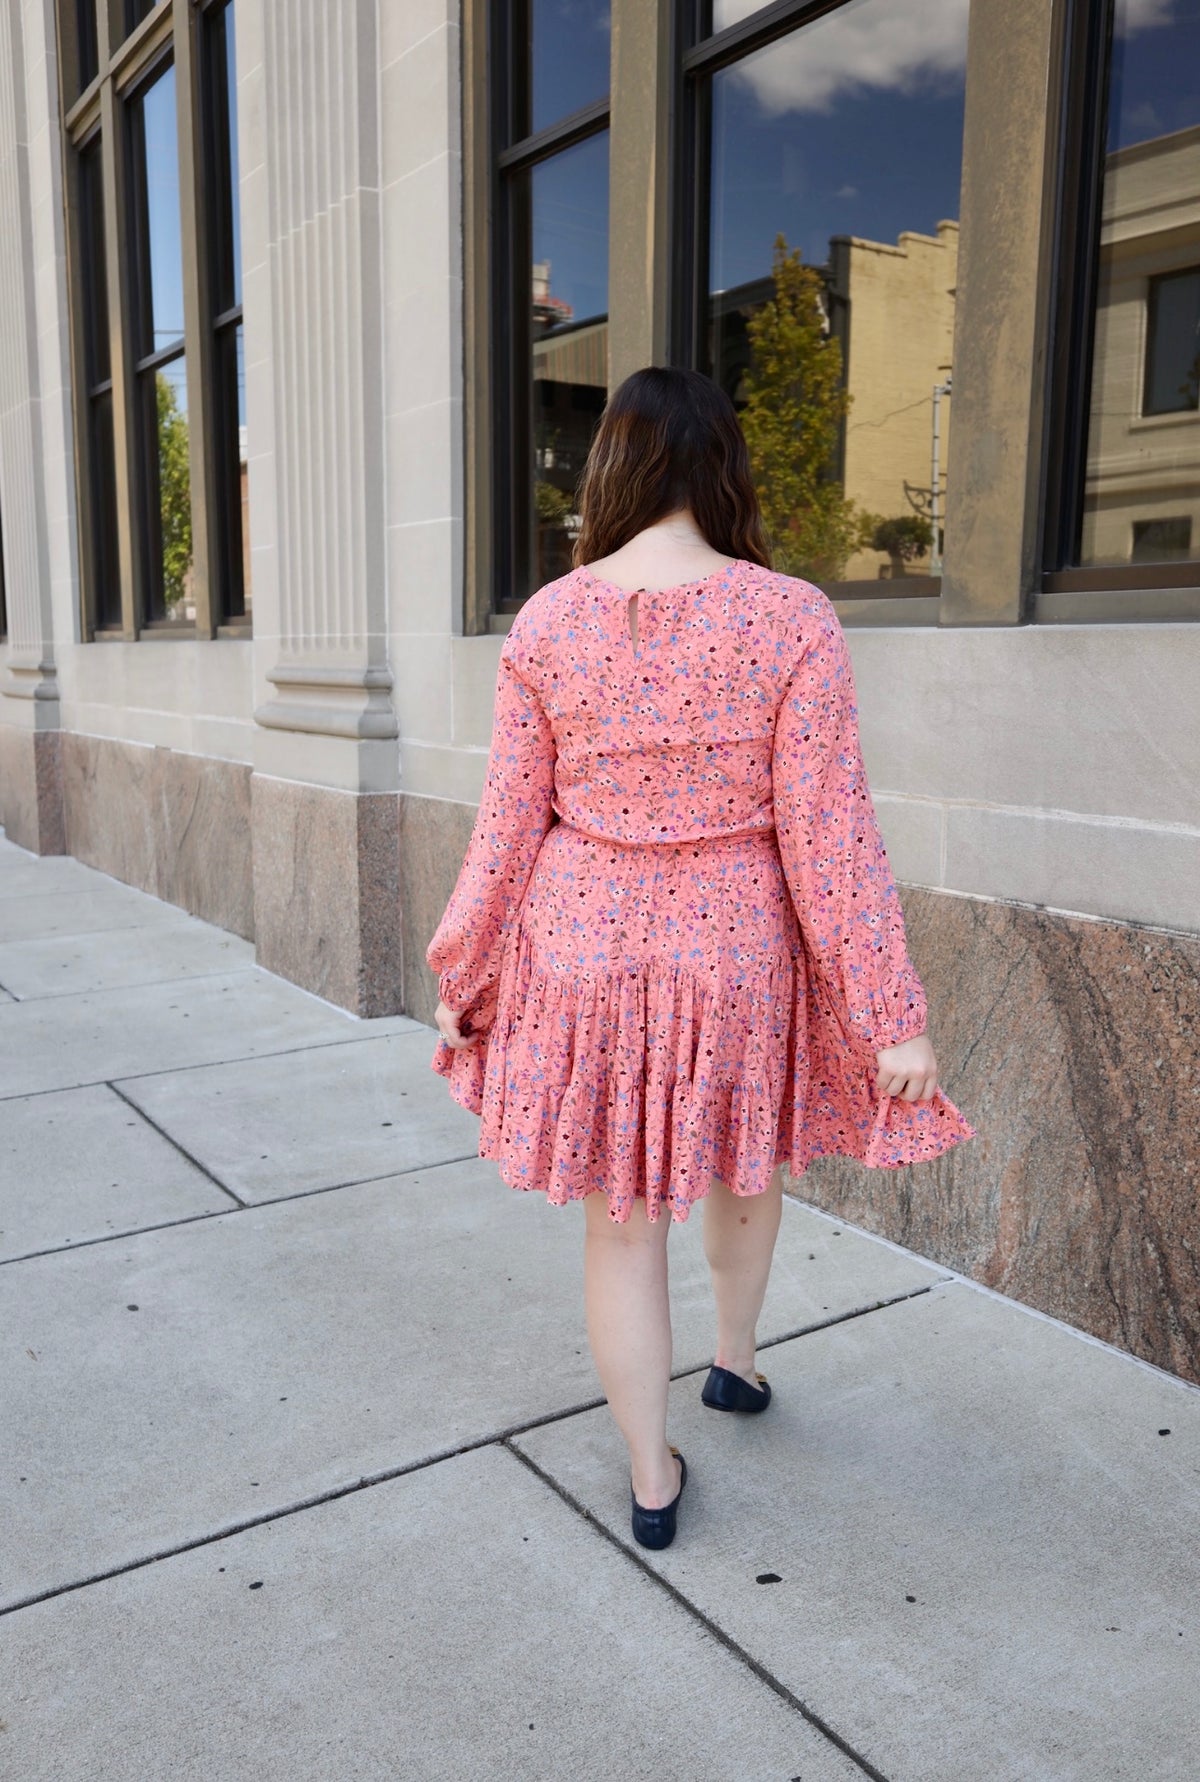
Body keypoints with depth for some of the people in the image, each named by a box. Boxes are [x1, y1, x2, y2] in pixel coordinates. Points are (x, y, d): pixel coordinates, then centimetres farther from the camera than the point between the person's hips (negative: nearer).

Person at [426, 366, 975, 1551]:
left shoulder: (547, 622, -6)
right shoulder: (792, 620, -13)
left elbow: (508, 827, -3)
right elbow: (827, 834, -15)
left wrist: (461, 976, 11)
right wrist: (890, 1015, -7)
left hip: (585, 954, 1)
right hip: (738, 956, 0)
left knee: (622, 1224, 15)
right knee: (744, 1159, 29)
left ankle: (651, 1479, 31)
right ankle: (737, 1360, 52)